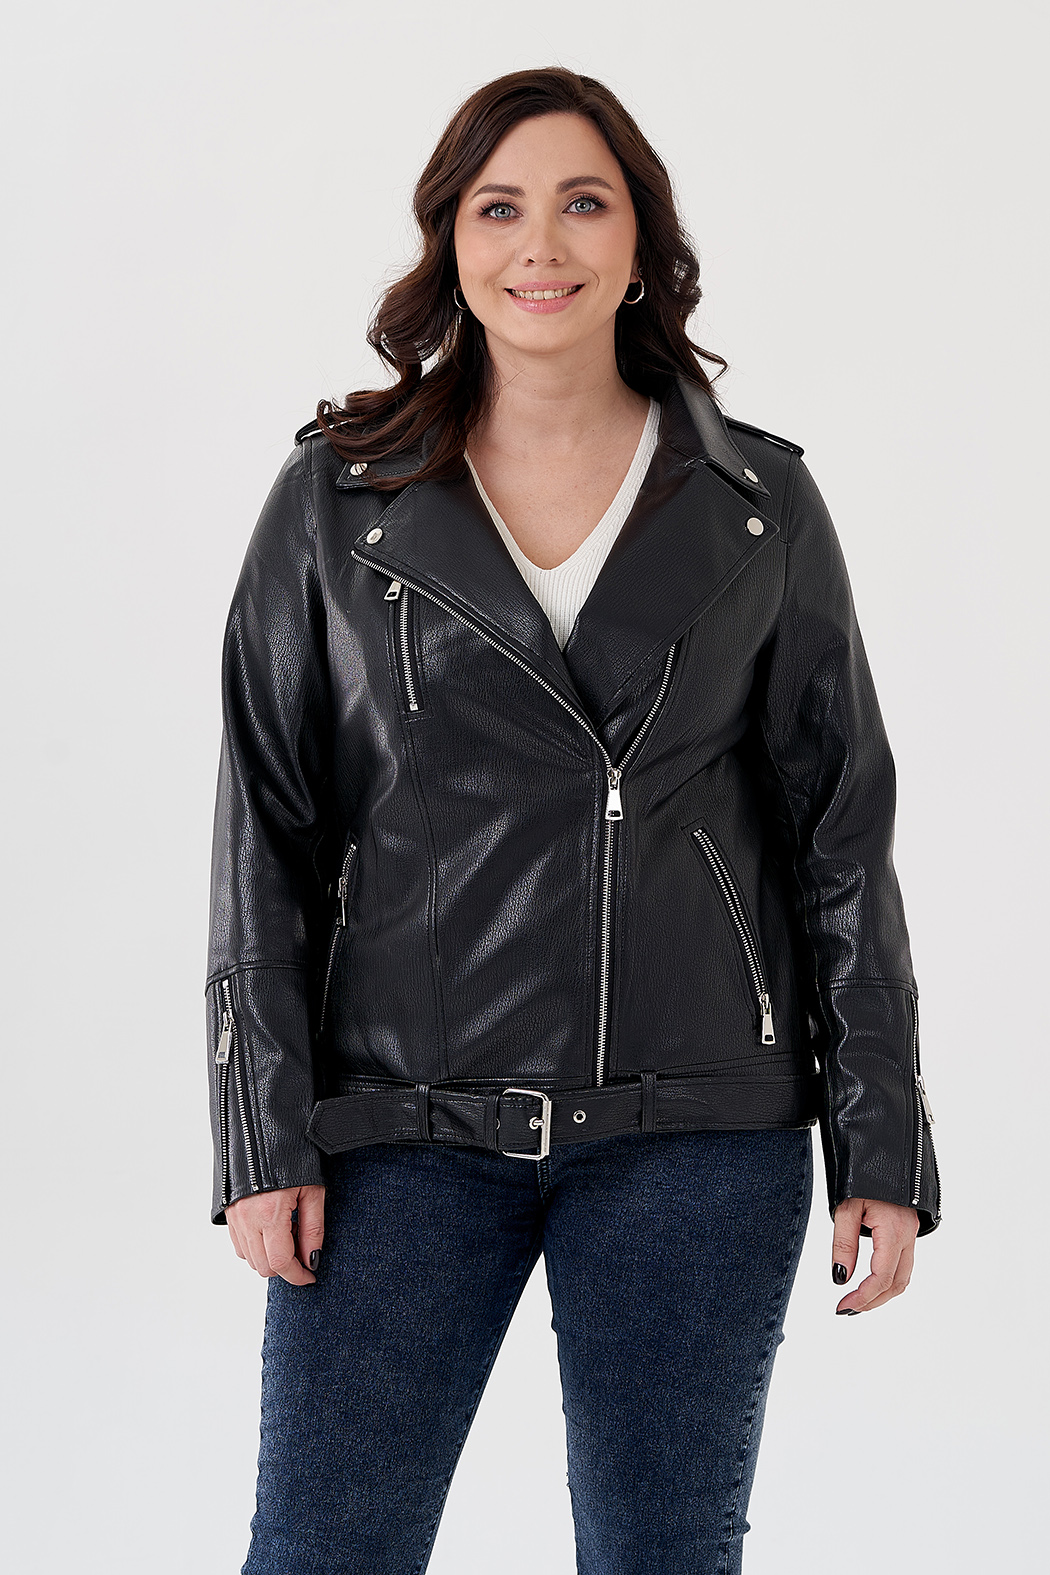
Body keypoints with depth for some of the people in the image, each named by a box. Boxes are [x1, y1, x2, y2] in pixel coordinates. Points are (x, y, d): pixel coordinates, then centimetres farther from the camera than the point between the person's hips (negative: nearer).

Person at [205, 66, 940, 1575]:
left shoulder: (761, 505, 5)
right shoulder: (338, 494, 4)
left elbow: (841, 833, 6)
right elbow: (266, 828, 2)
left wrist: (882, 1147, 2)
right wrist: (265, 1135, -4)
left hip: (694, 1130, 1)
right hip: (408, 1123, 0)